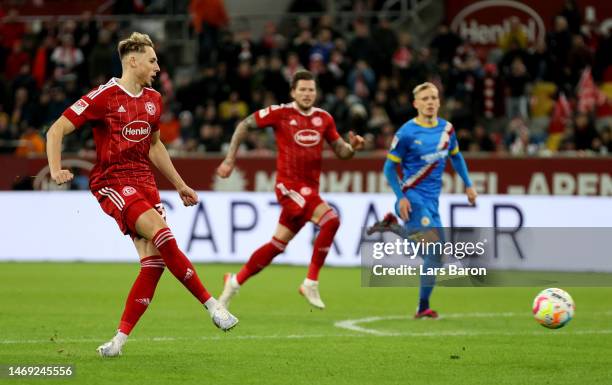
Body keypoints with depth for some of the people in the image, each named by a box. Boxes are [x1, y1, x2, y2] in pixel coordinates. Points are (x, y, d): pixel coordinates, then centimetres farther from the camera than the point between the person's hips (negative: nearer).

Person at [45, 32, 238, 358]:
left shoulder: (153, 99, 13)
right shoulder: (104, 96, -9)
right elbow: (57, 129, -9)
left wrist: (180, 185, 27)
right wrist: (56, 169, -24)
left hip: (144, 181, 7)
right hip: (111, 182, -7)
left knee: (154, 260, -9)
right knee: (161, 234, -26)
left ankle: (121, 336, -1)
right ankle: (211, 304, -18)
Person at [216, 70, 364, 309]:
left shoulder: (323, 118, 9)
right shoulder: (280, 113, -4)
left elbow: (341, 151, 13)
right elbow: (245, 125, 5)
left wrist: (353, 147, -9)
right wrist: (230, 159, 2)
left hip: (310, 188, 6)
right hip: (290, 185, -6)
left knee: (277, 245, 10)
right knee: (330, 220, -25)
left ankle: (235, 282, 25)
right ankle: (311, 284, -19)